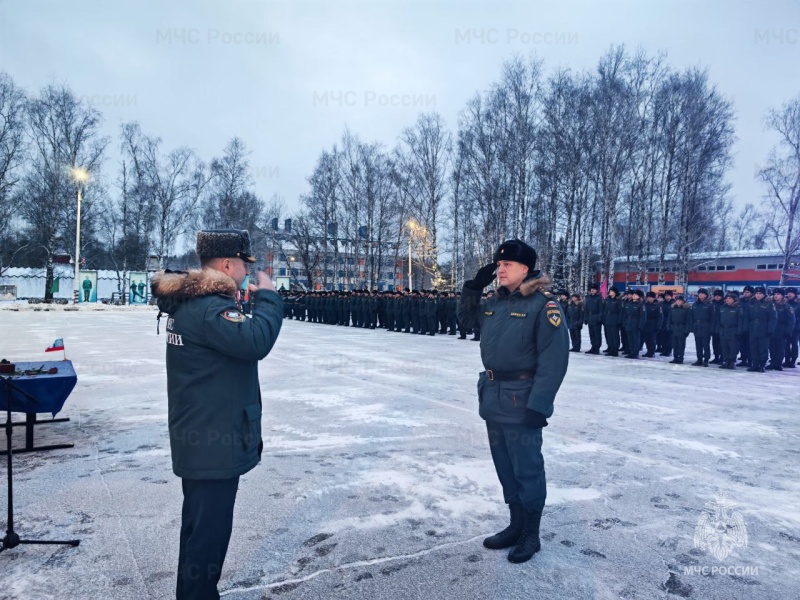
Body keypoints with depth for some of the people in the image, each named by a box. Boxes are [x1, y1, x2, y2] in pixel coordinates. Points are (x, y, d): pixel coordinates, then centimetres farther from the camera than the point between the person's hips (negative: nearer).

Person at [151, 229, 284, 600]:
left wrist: (252, 301, 6)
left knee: (199, 524, 24)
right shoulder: (209, 307, -24)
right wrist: (267, 297, -21)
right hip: (214, 442, -11)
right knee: (209, 530, 3)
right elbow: (255, 342, -35)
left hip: (197, 438, 11)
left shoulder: (189, 301, 10)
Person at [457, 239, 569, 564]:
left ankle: (531, 535, 23)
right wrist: (474, 286, 6)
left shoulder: (543, 305, -15)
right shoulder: (495, 302, 7)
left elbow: (554, 360, -19)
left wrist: (538, 405, -22)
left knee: (527, 469, 5)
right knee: (505, 467, 18)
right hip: (493, 397, 8)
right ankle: (516, 526, 34)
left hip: (521, 401, -8)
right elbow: (466, 315, 24)